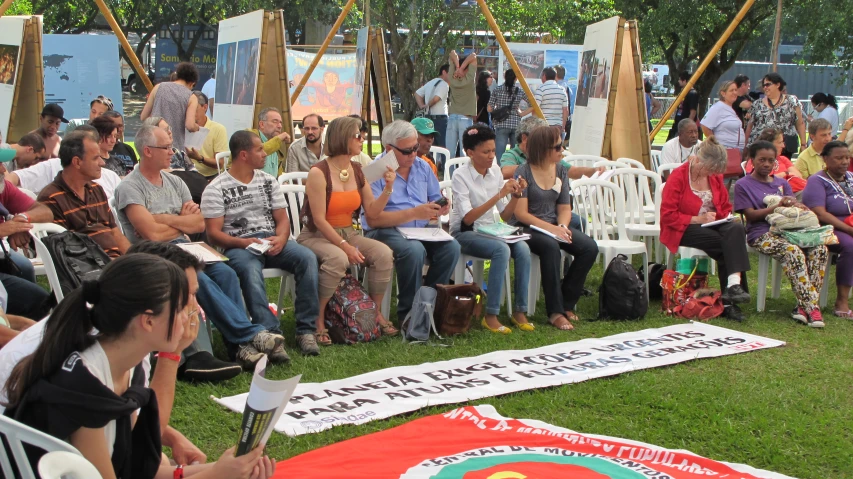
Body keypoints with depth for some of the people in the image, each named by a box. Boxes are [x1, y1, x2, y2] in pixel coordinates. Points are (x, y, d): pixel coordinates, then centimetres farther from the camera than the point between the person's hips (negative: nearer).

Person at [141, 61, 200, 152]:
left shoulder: (159, 87, 8)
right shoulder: (191, 97, 1)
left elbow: (143, 117, 10)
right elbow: (190, 126, -12)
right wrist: (197, 127, 9)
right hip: (176, 147, -2)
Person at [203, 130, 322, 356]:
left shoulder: (269, 181, 17)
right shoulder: (216, 189, 1)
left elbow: (282, 219, 14)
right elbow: (214, 233, -4)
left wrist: (281, 239, -9)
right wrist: (242, 242, -21)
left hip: (271, 242, 4)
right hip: (237, 247, -4)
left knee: (307, 257, -25)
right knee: (250, 270, -39)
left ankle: (306, 329, -25)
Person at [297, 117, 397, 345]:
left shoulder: (358, 170, 5)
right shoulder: (319, 172, -15)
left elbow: (371, 211, 5)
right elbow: (319, 220, -17)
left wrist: (388, 188, -10)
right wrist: (345, 246, -22)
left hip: (348, 233, 6)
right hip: (317, 236, -6)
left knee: (384, 253, -19)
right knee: (338, 258, -38)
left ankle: (376, 313, -1)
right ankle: (318, 320, -23)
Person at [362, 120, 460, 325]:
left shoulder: (422, 167, 12)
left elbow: (435, 201, 18)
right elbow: (372, 218, -17)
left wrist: (440, 209, -8)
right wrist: (414, 213, -21)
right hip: (385, 231, -6)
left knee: (451, 247, -21)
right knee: (414, 250, -36)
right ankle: (408, 313, -18)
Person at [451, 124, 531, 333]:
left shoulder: (495, 171, 3)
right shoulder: (461, 175, -13)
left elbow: (505, 216, 5)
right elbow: (468, 218, -24)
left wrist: (515, 195, -13)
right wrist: (499, 195, -28)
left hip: (490, 230, 5)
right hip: (465, 233, -5)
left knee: (522, 248, -24)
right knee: (502, 249, -33)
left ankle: (519, 311, -16)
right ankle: (491, 316, -28)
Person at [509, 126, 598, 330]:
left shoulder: (561, 171, 10)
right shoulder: (524, 172, -10)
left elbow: (565, 207, 10)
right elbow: (521, 213, -15)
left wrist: (562, 226, -12)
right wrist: (551, 228, -24)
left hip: (554, 225, 6)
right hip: (526, 228, -6)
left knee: (590, 247, -18)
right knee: (551, 247, -37)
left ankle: (567, 303, -3)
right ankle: (555, 311, -28)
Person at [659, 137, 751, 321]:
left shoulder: (715, 177, 11)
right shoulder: (678, 176, -9)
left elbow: (726, 207, 22)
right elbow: (667, 215, -13)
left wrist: (726, 217, -2)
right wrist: (698, 219, -19)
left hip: (713, 225, 5)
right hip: (683, 230, -5)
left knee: (736, 229, -29)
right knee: (725, 244, -29)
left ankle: (733, 285, -41)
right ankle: (728, 300, -22)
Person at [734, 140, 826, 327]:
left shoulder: (782, 184, 22)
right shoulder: (743, 185, 7)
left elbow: (793, 207, 12)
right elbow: (751, 215, -4)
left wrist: (797, 207, -13)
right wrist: (779, 206, -15)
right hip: (762, 234, -5)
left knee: (819, 249, -25)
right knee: (793, 252, -35)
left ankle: (803, 305, -25)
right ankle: (811, 307, -34)